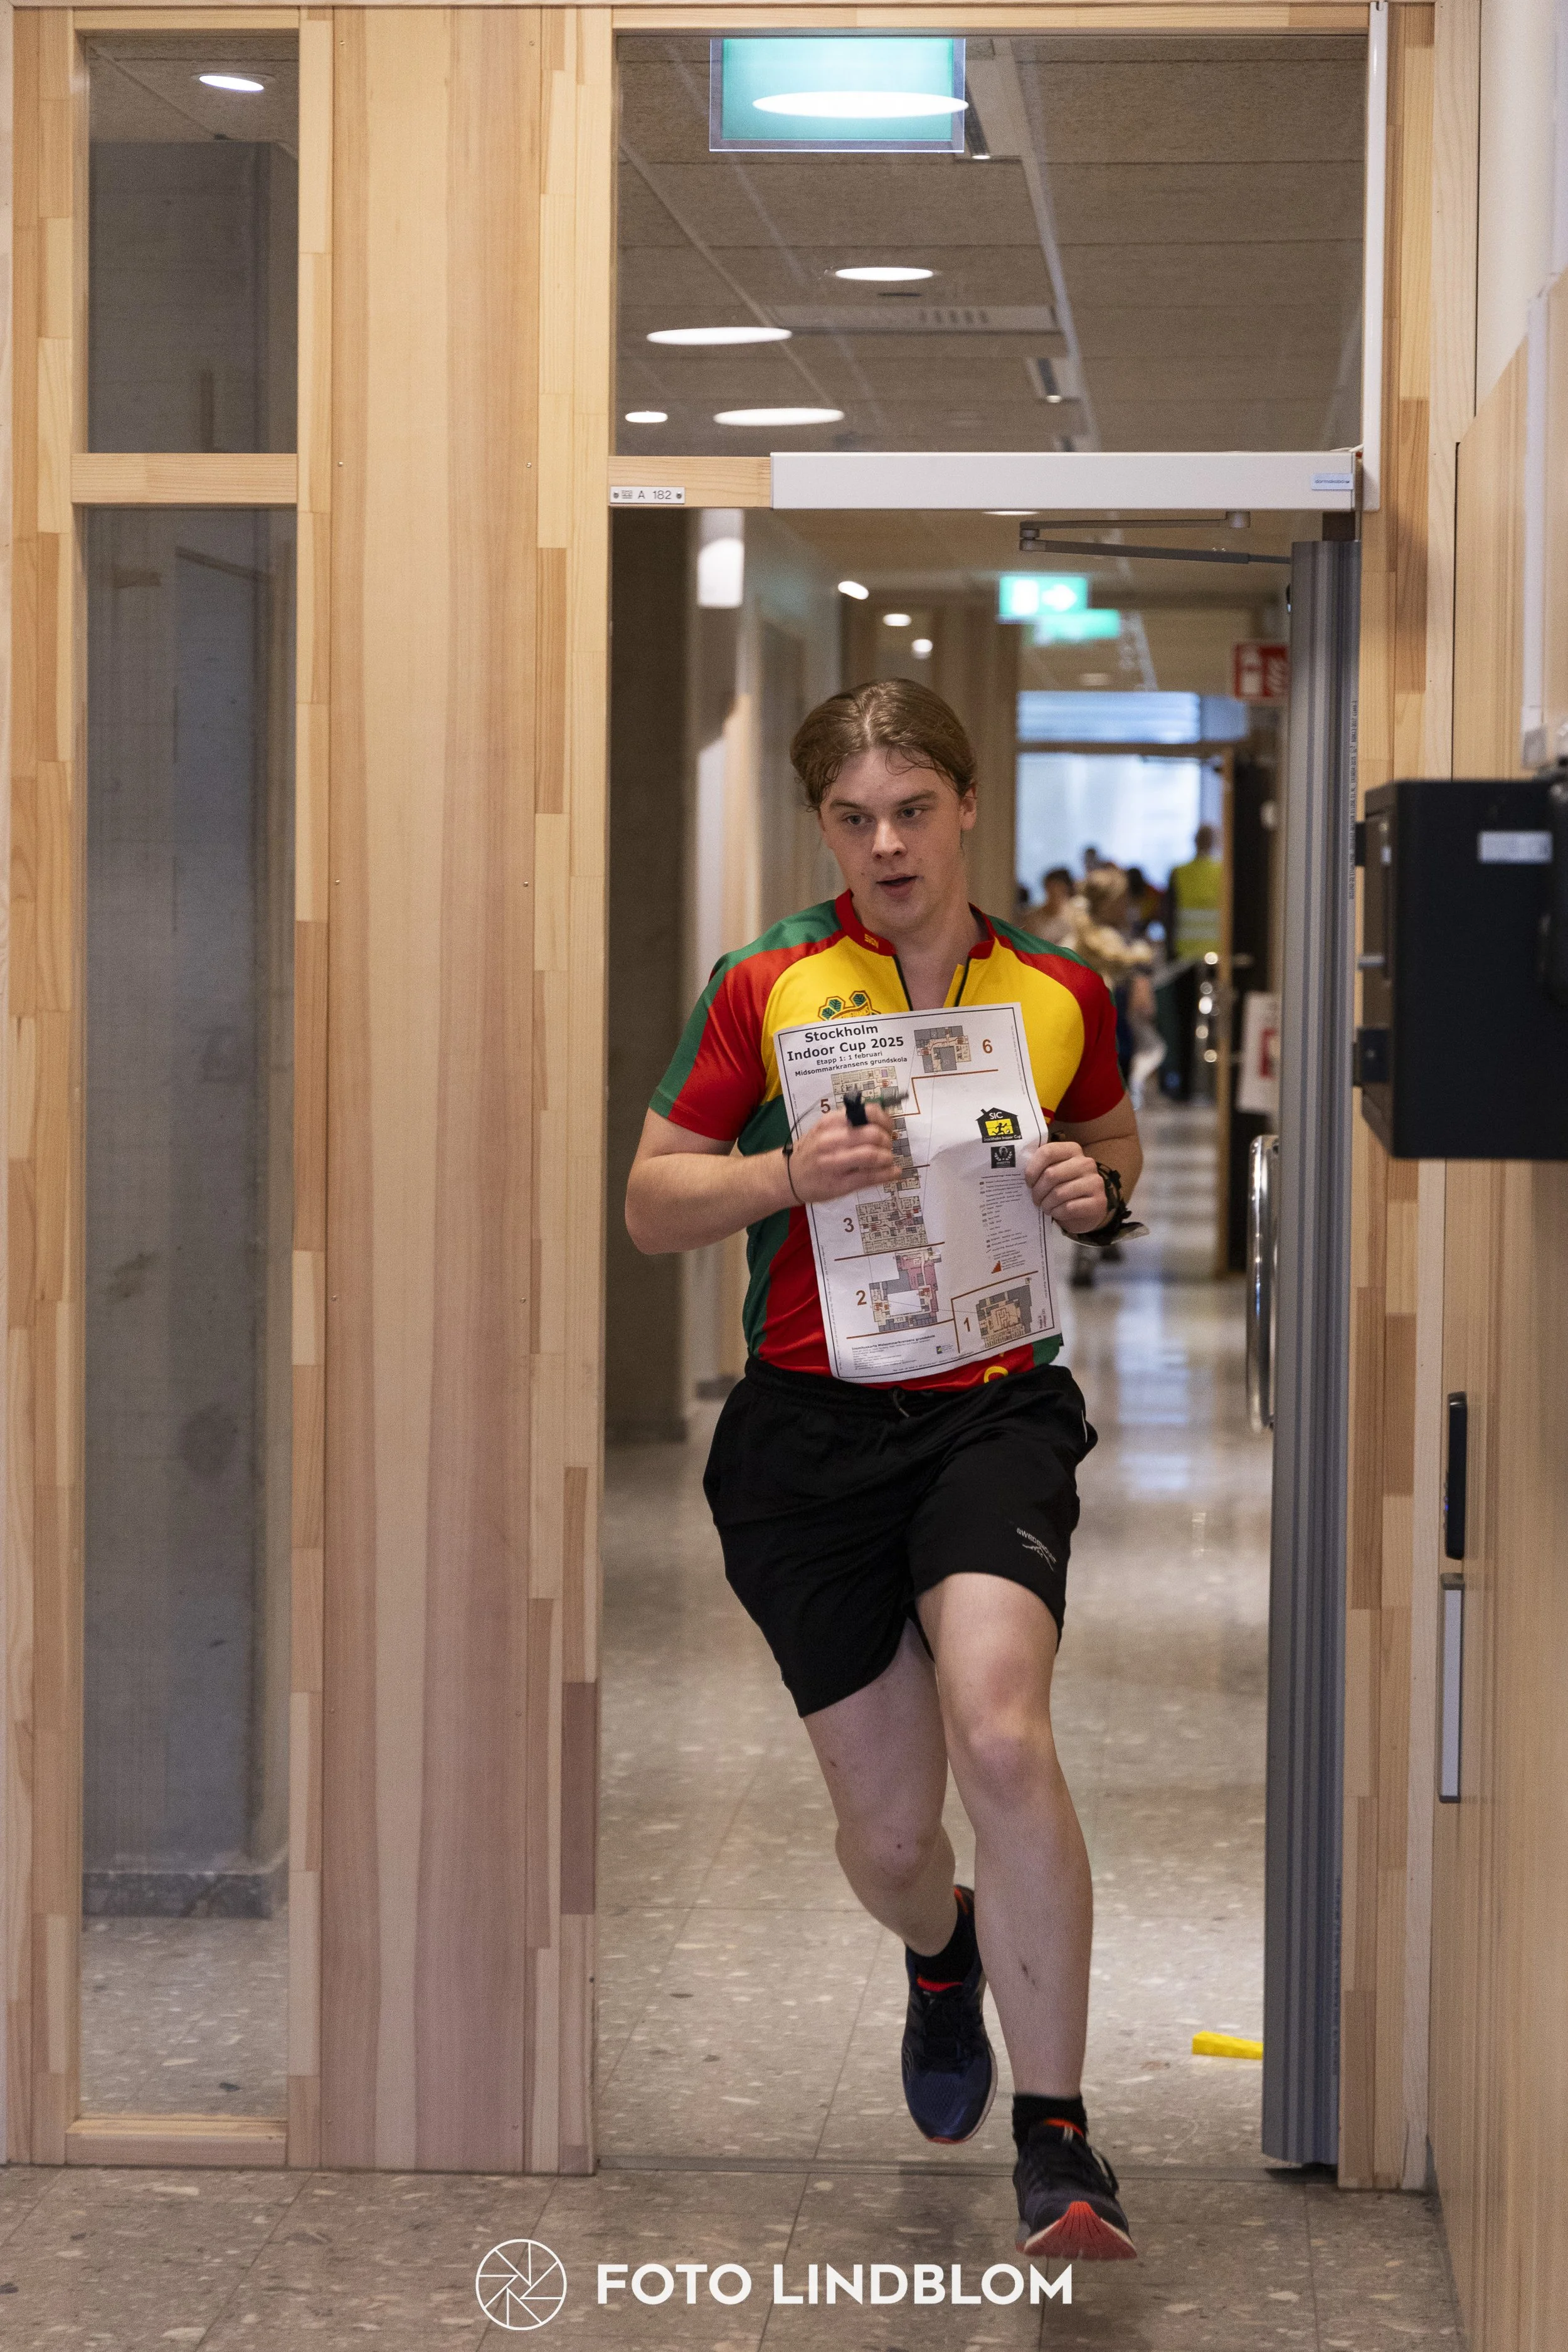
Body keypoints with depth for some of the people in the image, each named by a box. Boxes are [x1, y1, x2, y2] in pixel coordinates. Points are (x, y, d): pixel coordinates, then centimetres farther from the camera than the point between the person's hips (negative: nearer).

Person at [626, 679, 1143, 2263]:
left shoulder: (1060, 991, 5)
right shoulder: (764, 986, 0)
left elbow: (1112, 1137, 24)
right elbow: (650, 1204, 3)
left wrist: (1100, 1187, 0)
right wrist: (786, 1172, -15)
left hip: (997, 1407, 0)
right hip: (810, 1429, 1)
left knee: (1001, 1736, -25)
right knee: (886, 1830, 6)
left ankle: (1054, 2136, -13)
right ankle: (942, 1953, 46)